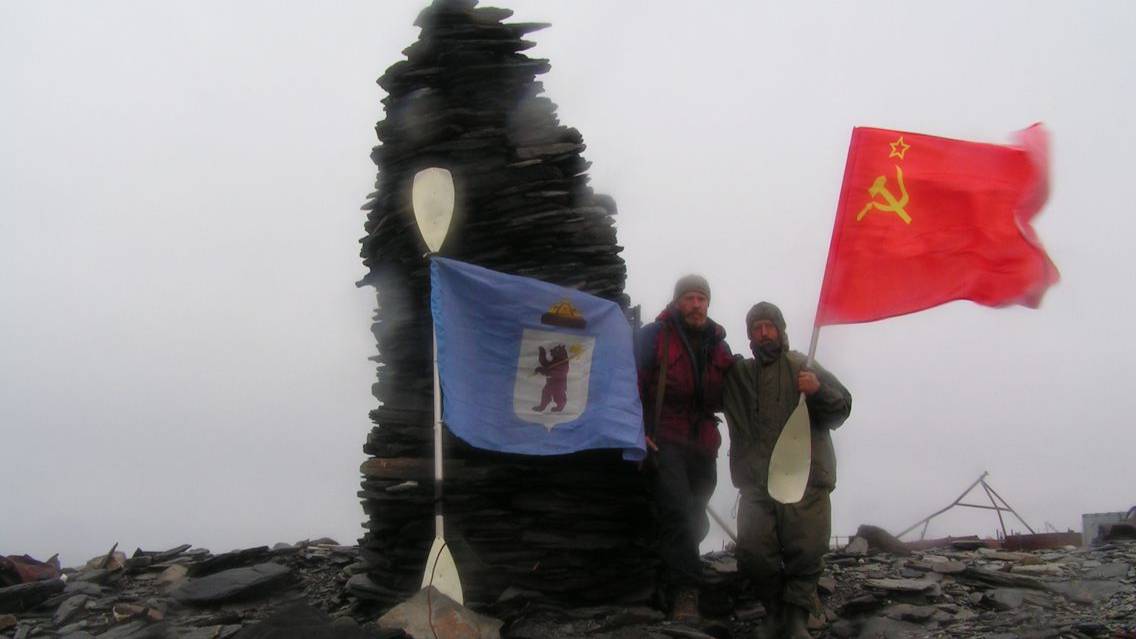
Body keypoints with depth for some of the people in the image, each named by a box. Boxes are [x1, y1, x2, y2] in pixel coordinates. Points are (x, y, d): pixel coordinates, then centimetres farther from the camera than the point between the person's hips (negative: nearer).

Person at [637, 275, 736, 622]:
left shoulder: (718, 346, 16)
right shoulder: (654, 336, 1)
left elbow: (728, 397, 18)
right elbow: (632, 383, -5)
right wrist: (637, 431, -15)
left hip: (702, 445, 6)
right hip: (664, 440, -6)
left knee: (695, 519, 7)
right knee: (678, 511, -19)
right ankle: (685, 593, -21)